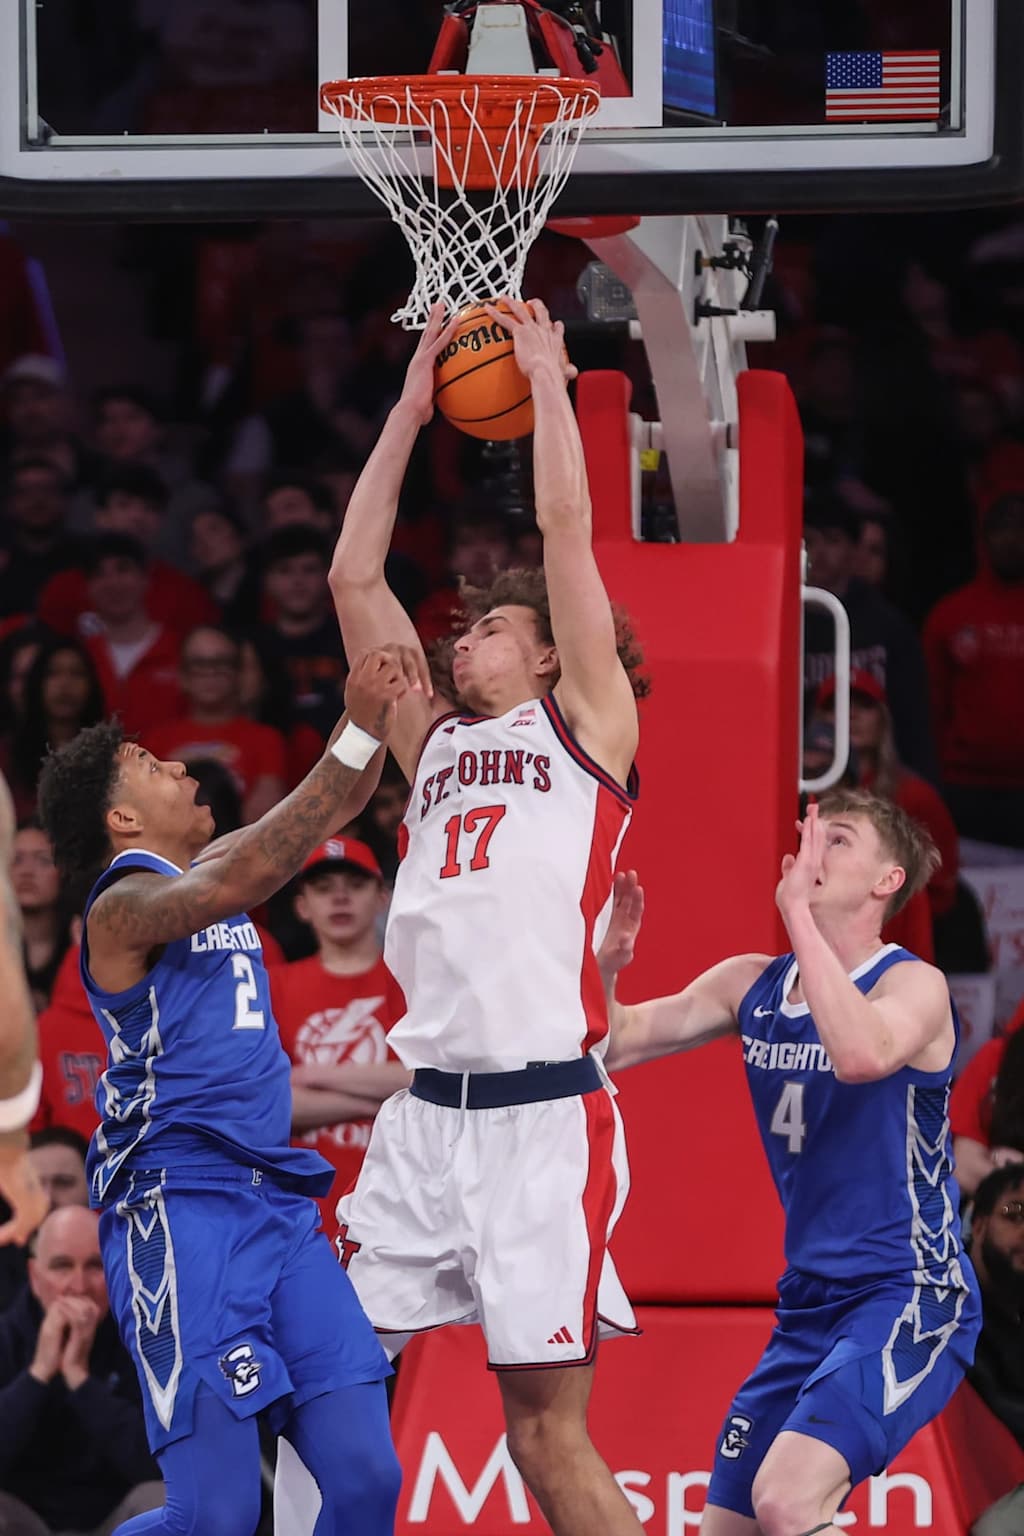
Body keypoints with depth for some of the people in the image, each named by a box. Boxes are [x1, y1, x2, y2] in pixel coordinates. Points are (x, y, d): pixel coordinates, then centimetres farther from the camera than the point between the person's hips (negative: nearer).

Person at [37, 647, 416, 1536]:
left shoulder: (203, 870, 19)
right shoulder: (125, 904, -6)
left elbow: (331, 811, 28)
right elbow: (237, 885, -25)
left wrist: (381, 716, 9)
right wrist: (356, 737, -25)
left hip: (276, 1203, 8)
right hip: (182, 1212, -8)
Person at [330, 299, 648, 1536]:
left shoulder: (586, 721, 8)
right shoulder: (434, 738, 21)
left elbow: (566, 527, 1)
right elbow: (353, 575, 19)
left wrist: (546, 375, 10)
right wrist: (414, 404, 19)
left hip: (544, 1112, -6)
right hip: (424, 1105, 6)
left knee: (547, 1428, -8)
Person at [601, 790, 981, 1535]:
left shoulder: (913, 985, -12)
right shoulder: (751, 985, 8)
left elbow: (862, 1054, -34)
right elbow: (614, 1045, 10)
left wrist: (798, 913, -30)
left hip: (907, 1298, -8)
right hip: (810, 1305, 8)